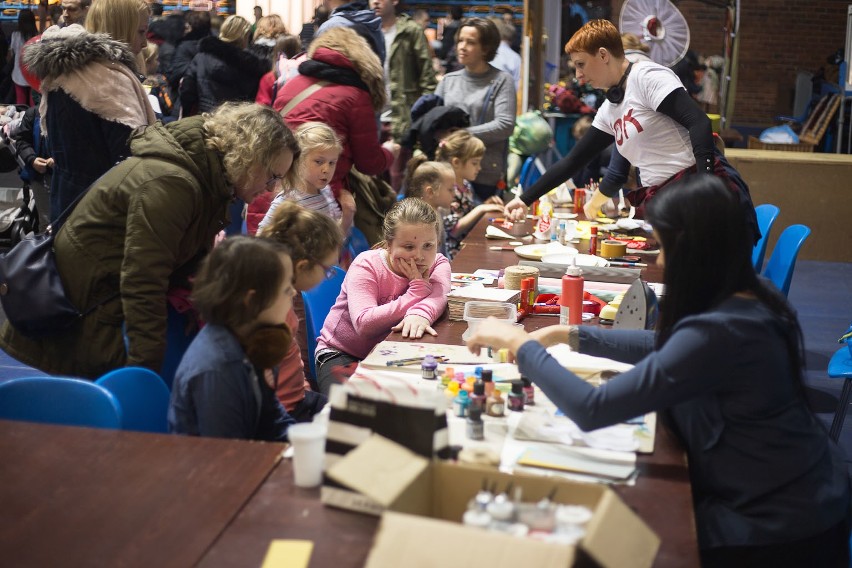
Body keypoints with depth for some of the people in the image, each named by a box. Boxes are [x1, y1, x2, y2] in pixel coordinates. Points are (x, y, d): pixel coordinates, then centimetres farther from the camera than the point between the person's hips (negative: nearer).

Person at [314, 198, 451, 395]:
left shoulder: (438, 263, -5)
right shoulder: (366, 266, -19)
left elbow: (439, 294, -30)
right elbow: (364, 324, -35)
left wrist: (421, 313, -54)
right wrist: (418, 288, -31)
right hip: (342, 354, -4)